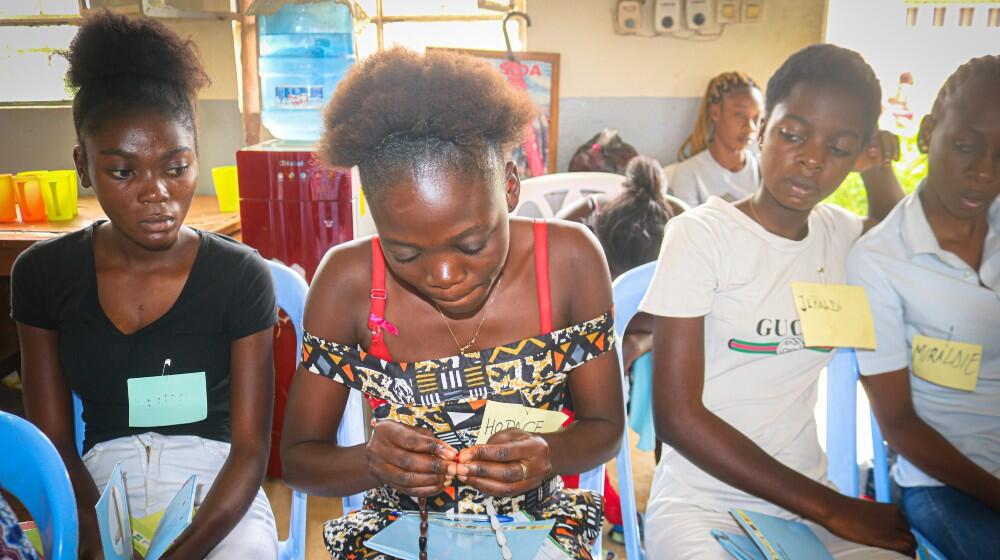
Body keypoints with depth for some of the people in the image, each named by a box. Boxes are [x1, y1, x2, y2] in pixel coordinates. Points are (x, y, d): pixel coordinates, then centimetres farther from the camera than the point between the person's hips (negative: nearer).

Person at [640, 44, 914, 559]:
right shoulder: (700, 234, -11)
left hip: (810, 499, 5)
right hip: (700, 504, -4)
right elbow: (677, 416, -14)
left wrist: (881, 170, 8)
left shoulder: (842, 234, 4)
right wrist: (830, 507, -12)